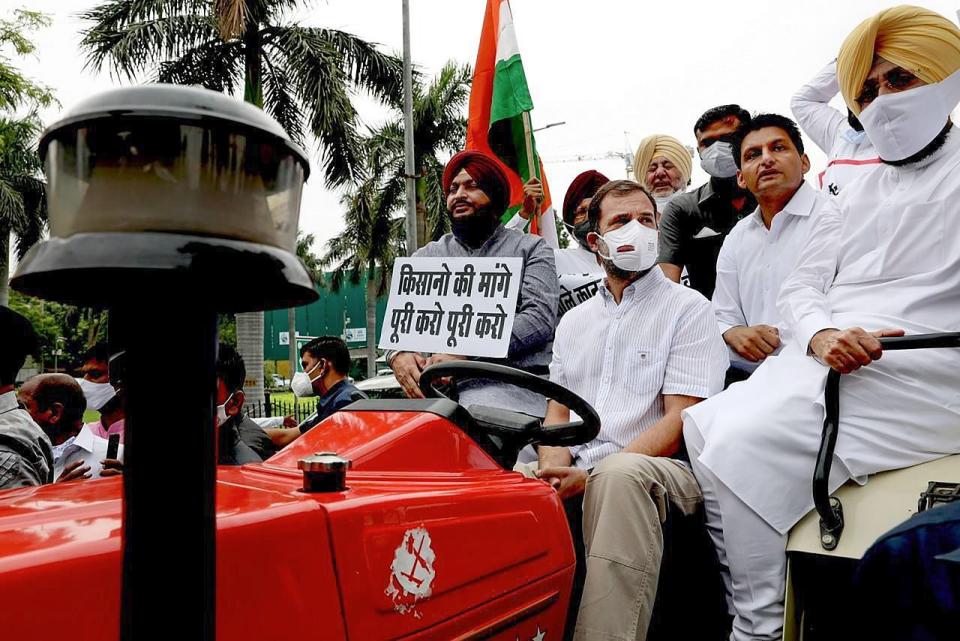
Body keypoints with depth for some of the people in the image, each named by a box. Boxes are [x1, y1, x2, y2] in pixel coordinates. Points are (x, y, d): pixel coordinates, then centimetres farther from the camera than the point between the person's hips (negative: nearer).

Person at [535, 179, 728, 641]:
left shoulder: (688, 309, 4)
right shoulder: (574, 322, 21)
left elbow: (680, 420, -6)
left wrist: (591, 475, -17)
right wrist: (556, 469, -7)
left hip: (659, 470, -4)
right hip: (579, 474, 4)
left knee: (620, 475, -37)